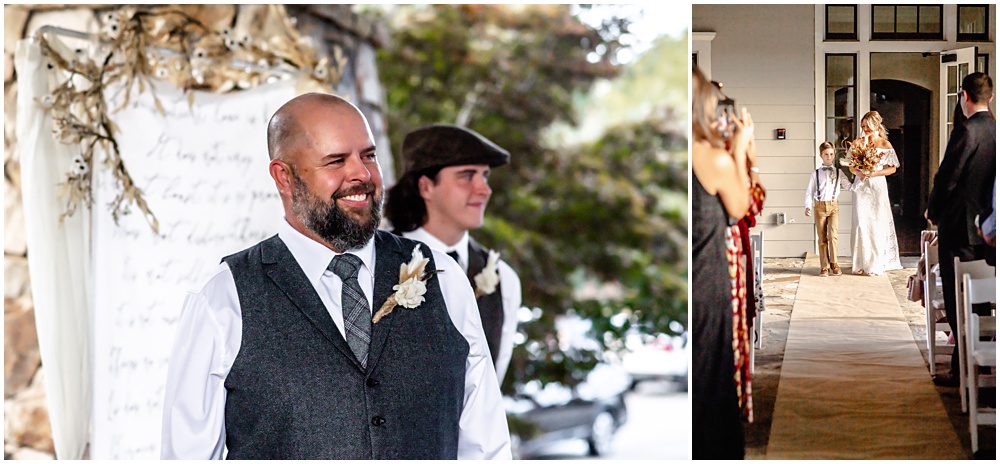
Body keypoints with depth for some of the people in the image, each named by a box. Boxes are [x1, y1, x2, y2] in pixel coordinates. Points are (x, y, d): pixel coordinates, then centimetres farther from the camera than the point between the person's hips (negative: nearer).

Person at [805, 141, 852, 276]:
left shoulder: (838, 173, 10)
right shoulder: (816, 173, 7)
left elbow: (849, 186, 10)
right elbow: (809, 191, 7)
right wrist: (808, 206, -5)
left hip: (833, 206, 0)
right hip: (820, 206, 0)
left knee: (832, 234, -14)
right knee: (822, 237, 3)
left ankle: (834, 263, 0)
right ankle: (824, 266, 9)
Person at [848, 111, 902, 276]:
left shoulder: (885, 144, -1)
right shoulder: (858, 142, 6)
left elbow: (892, 168, -1)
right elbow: (852, 166, 9)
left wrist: (874, 173, -13)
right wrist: (859, 173, -12)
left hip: (878, 186, -2)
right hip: (861, 186, 2)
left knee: (877, 223, 0)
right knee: (861, 223, -4)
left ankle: (876, 264, 6)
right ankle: (863, 263, 1)